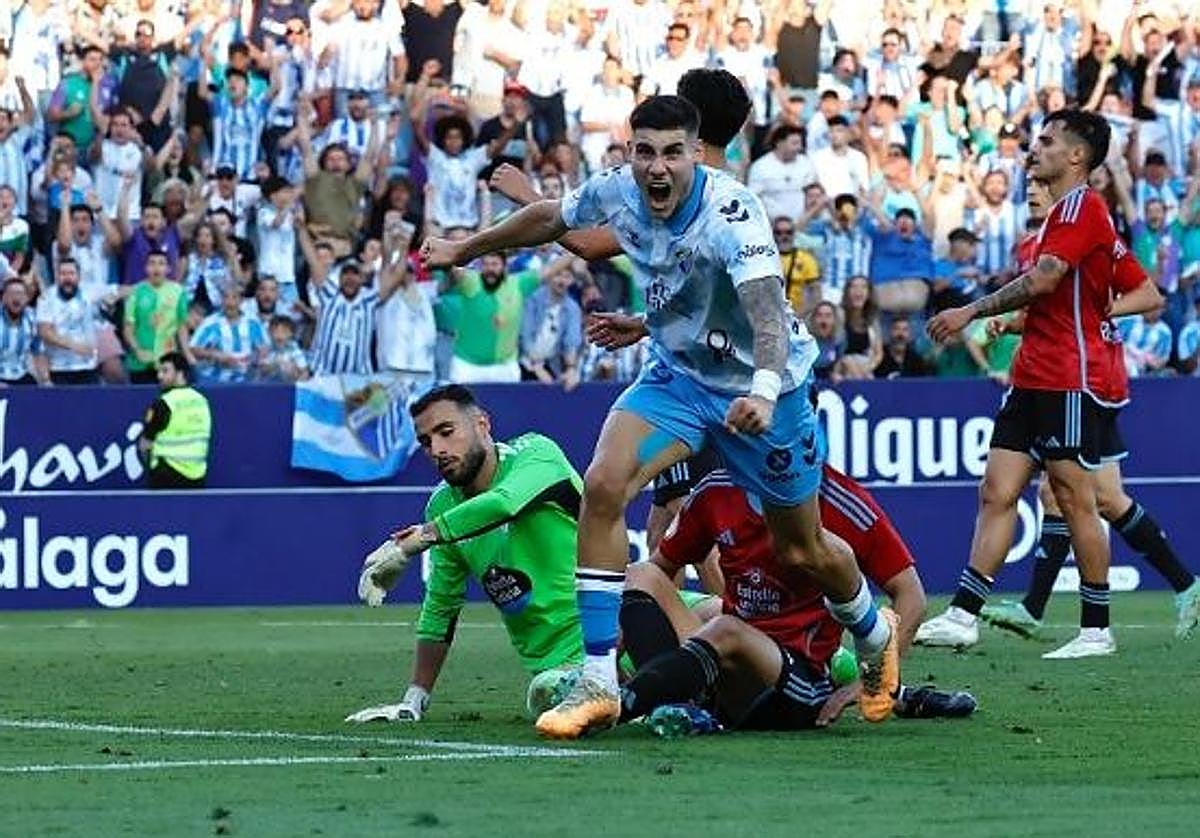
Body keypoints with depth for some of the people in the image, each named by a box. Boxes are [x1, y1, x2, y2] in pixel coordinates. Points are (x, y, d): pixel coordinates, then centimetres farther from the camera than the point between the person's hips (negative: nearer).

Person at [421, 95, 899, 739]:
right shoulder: (616, 192, -14)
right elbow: (550, 218, 9)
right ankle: (597, 684, -15)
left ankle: (875, 635, 45)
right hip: (677, 372, 4)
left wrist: (764, 391, -64)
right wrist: (465, 249, 21)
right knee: (603, 485, -20)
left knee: (802, 551, 9)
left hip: (757, 385, -4)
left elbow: (768, 310, -46)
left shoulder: (731, 213, -32)